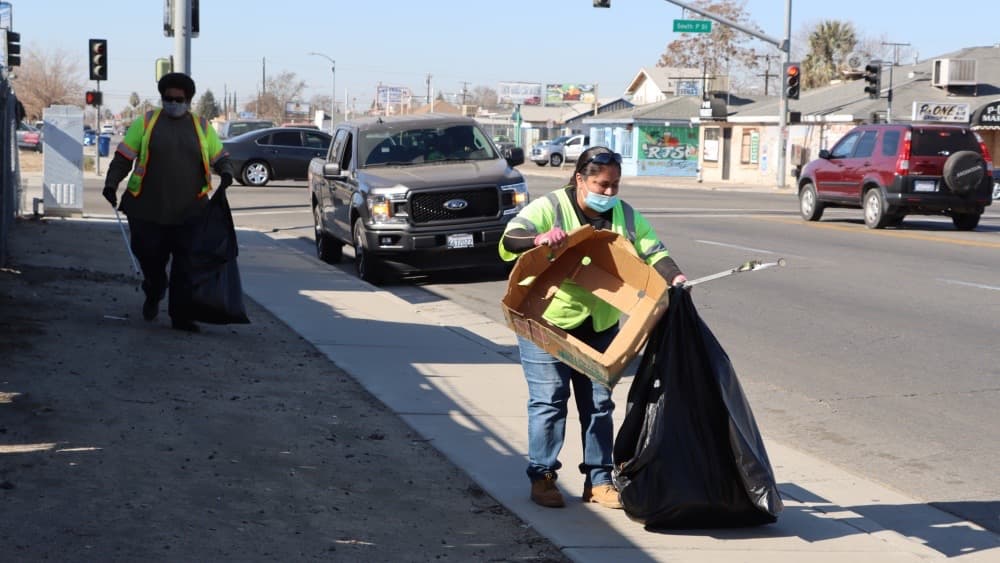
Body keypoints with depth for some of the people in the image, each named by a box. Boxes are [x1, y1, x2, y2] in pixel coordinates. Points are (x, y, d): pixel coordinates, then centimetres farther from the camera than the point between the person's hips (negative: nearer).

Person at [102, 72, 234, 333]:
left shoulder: (202, 127, 11)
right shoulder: (146, 122, 7)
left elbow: (220, 157, 14)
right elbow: (123, 156, 5)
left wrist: (226, 174, -8)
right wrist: (111, 183, -8)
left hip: (189, 212, 1)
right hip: (148, 209, 0)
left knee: (186, 265, -4)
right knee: (149, 255, 4)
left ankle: (181, 316, 1)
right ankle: (153, 294, 34)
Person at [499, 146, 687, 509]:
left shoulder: (625, 215, 5)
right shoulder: (550, 208, -12)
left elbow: (653, 252, 2)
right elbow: (509, 240, -23)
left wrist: (674, 277, -19)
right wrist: (539, 239, -46)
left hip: (600, 326, 5)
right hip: (547, 322, -5)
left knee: (599, 403, 7)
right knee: (548, 400, -4)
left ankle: (598, 480, 15)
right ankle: (542, 477, 7)